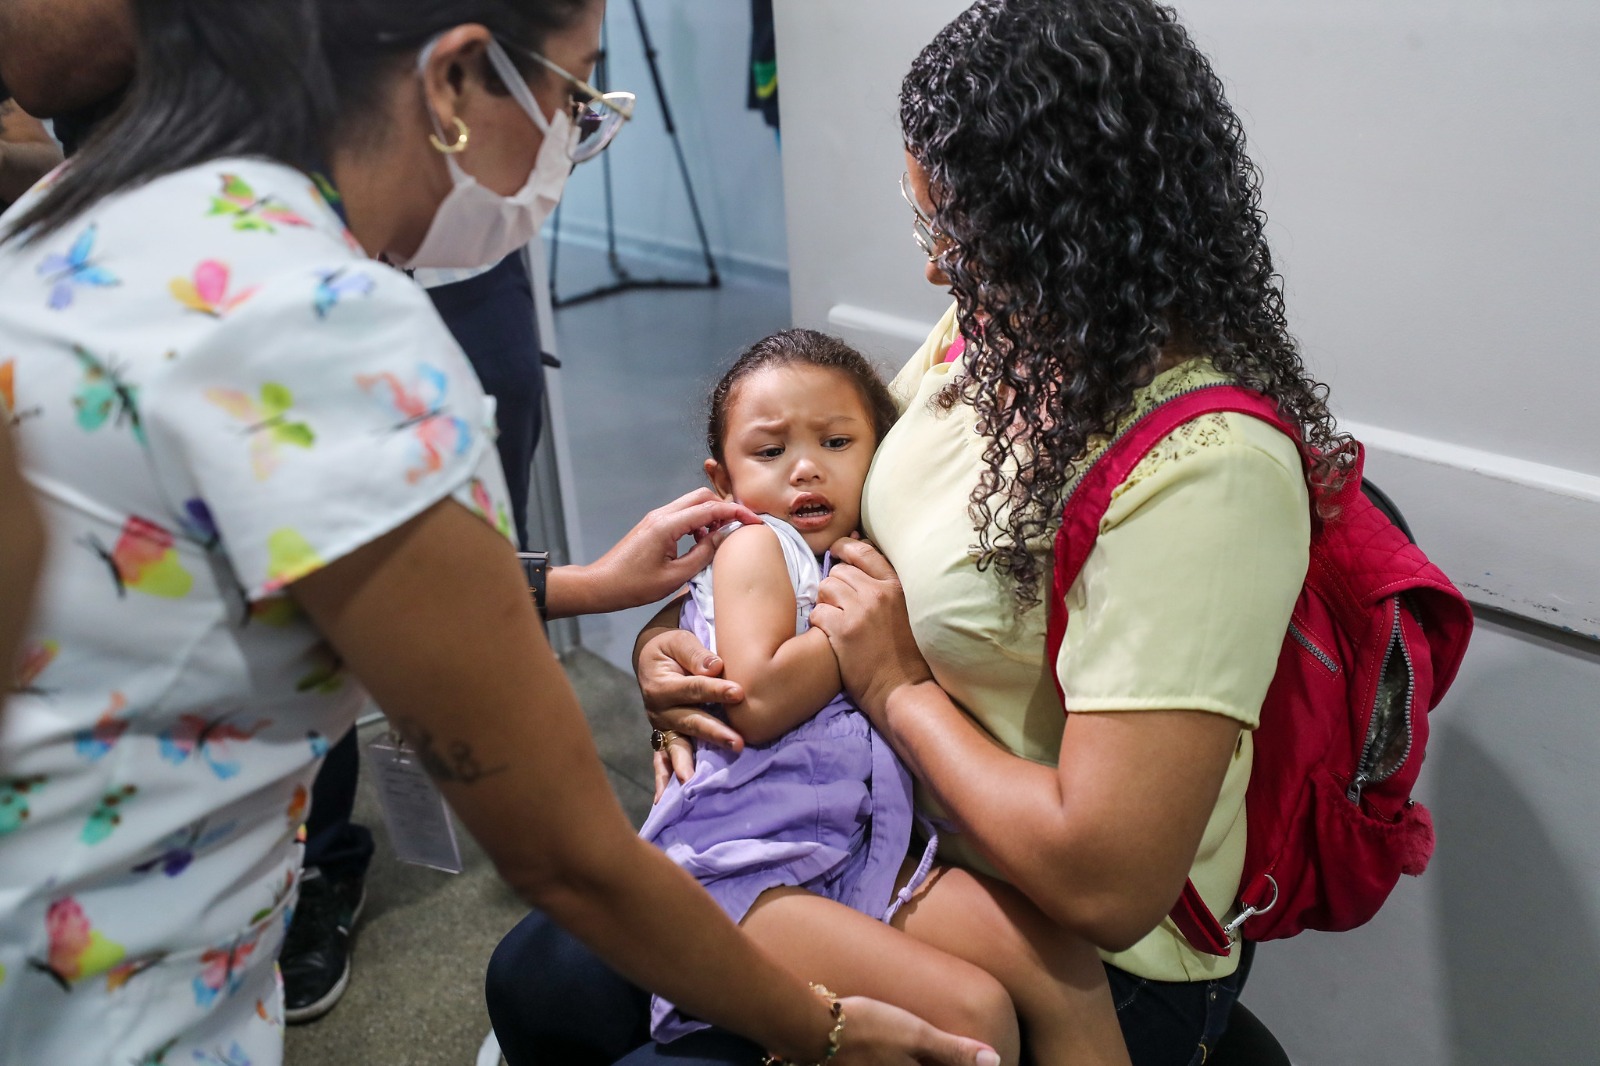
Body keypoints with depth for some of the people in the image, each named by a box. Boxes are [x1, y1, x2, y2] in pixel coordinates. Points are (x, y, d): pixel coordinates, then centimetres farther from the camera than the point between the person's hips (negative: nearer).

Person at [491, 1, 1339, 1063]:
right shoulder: (995, 326, -3)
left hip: (1078, 961, -7)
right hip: (886, 835, 7)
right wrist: (668, 632, -6)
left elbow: (1107, 884, -32)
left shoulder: (1201, 471, -30)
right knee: (540, 980, 6)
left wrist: (899, 687, -19)